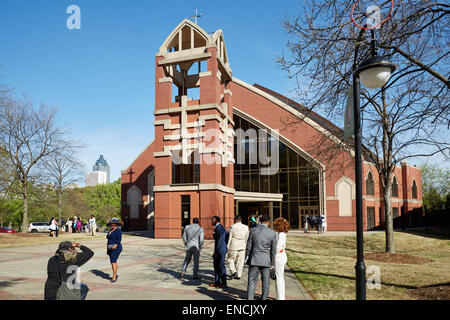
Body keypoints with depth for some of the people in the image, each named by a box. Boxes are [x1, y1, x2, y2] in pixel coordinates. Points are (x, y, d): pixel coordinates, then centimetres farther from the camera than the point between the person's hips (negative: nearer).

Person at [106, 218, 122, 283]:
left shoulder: (118, 230, -11)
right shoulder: (110, 230, 14)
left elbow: (119, 239, -18)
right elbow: (109, 240, 17)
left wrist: (115, 245, -32)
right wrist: (108, 249, 16)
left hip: (116, 248, -8)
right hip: (110, 249, 8)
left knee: (113, 262, -12)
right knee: (113, 262, 13)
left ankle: (114, 277, -9)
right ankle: (115, 275, 25)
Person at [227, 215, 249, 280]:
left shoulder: (232, 227, -8)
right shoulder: (246, 227, 3)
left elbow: (229, 237, -6)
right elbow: (246, 238, 8)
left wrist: (228, 246, 0)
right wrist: (246, 246, 17)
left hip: (233, 246, -3)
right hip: (242, 246, 3)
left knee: (230, 259, 10)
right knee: (240, 261, 10)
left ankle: (233, 271, -8)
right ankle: (238, 275, 12)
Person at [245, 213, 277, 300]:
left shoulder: (253, 230, -6)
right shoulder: (272, 233, -6)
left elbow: (249, 246, -1)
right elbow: (273, 250, 0)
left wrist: (247, 259, 9)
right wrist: (272, 263, 10)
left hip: (254, 260, 0)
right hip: (266, 261, 0)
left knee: (252, 282, 5)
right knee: (265, 283, 13)